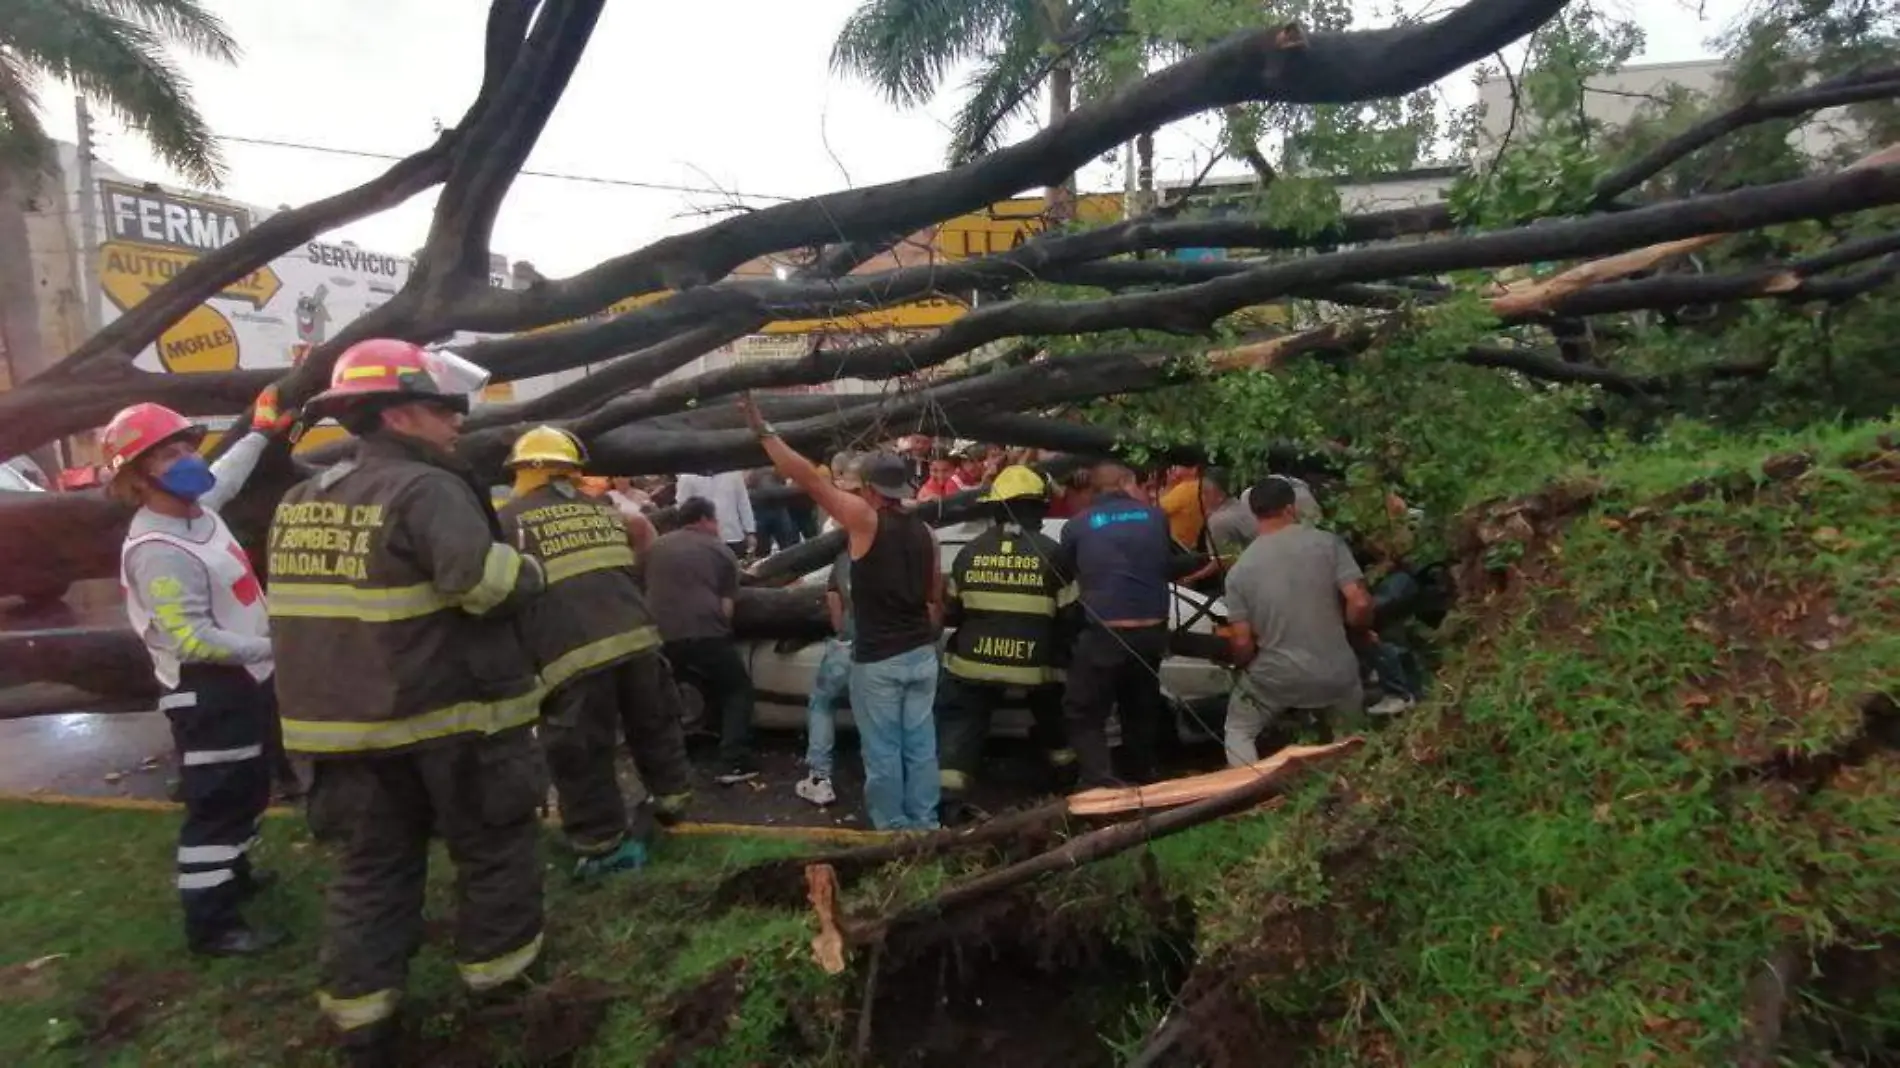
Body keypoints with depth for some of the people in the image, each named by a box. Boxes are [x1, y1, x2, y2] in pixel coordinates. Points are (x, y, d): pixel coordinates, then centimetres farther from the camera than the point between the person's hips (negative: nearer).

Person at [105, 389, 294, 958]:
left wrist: (260, 433, 37)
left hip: (244, 682, 10)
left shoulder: (197, 510, 4)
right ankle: (210, 924, 9)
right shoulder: (157, 551, -24)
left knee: (250, 792, 23)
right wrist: (268, 647, -20)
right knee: (217, 805, -1)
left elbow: (224, 476, 29)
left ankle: (234, 874, 41)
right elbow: (190, 639, -26)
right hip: (208, 694, -10)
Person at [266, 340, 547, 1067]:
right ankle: (499, 974, 27)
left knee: (370, 870, 17)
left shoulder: (299, 502, 10)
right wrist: (529, 569, -13)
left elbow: (314, 603, 18)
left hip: (347, 720, 8)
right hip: (451, 715, -7)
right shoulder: (425, 488, -18)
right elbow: (487, 583, -31)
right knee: (495, 848, 13)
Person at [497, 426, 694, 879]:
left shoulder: (509, 521, 5)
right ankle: (671, 797, 40)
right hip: (636, 636, 5)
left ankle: (603, 843, 19)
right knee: (653, 723, 25)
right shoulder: (604, 509, 17)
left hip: (570, 653, -5)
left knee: (581, 756, 10)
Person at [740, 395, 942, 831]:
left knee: (882, 750, 6)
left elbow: (808, 479, -16)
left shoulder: (864, 520, -12)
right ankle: (924, 825, 23)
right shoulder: (924, 531, 8)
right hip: (921, 654, 6)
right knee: (920, 744, 14)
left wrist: (763, 430, -12)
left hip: (877, 659, -6)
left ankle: (892, 828, 16)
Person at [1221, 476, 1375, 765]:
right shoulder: (1328, 542, -6)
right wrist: (1352, 629, 8)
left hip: (1275, 677, -1)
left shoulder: (1240, 569, -6)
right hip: (1335, 673, 1)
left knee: (1239, 732, 21)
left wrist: (1248, 665, 16)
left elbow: (1242, 643, -5)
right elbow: (1360, 602, -13)